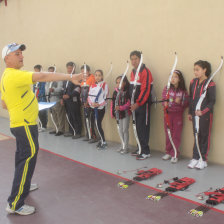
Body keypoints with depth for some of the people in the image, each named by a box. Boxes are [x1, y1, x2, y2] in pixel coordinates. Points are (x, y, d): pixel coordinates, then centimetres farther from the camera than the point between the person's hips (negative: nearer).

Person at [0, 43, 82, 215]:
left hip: (19, 124, 11)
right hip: (25, 125, -11)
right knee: (28, 158, -8)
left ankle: (22, 185, 44)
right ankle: (15, 203, -4)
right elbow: (43, 77, -30)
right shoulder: (15, 75, -20)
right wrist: (70, 77, -34)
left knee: (23, 155, 24)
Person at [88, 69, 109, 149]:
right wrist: (91, 103, -11)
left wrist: (99, 104, -19)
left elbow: (106, 97, -9)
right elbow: (89, 96, 8)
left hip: (101, 108, -6)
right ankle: (101, 140, 20)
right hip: (93, 108, 6)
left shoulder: (104, 85, -3)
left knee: (98, 125, -12)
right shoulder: (92, 85, 12)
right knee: (93, 124, 6)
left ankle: (104, 143, -1)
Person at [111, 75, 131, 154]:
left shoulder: (127, 92, -12)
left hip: (126, 113, -6)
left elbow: (129, 103, -18)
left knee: (125, 130, -1)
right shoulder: (115, 92, 5)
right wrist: (112, 113, 8)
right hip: (118, 114, 6)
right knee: (120, 130, 13)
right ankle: (123, 145, 27)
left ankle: (126, 147, 9)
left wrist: (120, 108, -28)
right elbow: (112, 103, 10)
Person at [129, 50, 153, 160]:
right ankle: (140, 149, 22)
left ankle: (146, 152, 2)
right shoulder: (133, 72, 14)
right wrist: (131, 102, 16)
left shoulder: (145, 71, -13)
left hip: (143, 104, -8)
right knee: (137, 127, 11)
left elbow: (146, 90, -19)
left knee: (143, 128, -5)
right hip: (135, 104, 8)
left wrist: (138, 103, -20)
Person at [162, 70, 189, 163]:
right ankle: (168, 152, 21)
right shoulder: (167, 88, 2)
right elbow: (163, 99, 2)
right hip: (168, 113, 2)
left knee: (176, 135, 2)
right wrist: (165, 103, -19)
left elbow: (186, 103, -1)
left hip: (178, 114, -1)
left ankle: (174, 154, 10)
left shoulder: (183, 91, -2)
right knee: (168, 134, 9)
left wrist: (180, 102, -19)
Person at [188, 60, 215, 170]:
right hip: (195, 114, 5)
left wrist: (203, 111, -21)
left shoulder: (210, 84, -12)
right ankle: (195, 158, 19)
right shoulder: (193, 82, 6)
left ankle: (203, 160, 14)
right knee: (196, 135, 11)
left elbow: (212, 101, -12)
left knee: (205, 136, 5)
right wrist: (190, 112, 14)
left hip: (206, 114, -5)